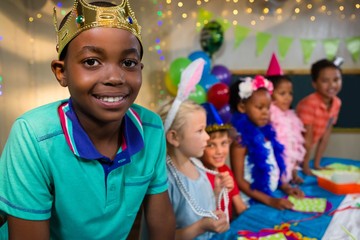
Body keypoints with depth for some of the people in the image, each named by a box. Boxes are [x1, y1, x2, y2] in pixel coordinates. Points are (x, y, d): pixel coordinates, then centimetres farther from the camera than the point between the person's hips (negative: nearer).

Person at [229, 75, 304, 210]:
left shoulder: (265, 133, 4)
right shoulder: (240, 139, -16)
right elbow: (239, 181, -15)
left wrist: (285, 187, 2)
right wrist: (269, 200, -17)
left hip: (271, 197, 6)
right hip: (251, 203, -6)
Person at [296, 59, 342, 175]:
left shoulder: (336, 103, -8)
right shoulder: (310, 102, -30)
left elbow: (326, 134, -1)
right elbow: (308, 137, -25)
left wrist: (316, 164, 3)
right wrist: (306, 167, -17)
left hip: (303, 147, 6)